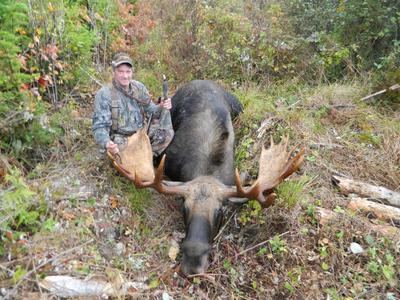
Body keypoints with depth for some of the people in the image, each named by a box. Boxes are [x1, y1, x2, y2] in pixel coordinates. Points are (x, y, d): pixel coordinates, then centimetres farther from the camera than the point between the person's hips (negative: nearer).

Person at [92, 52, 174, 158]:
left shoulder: (139, 87, 0)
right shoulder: (104, 94, -15)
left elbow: (150, 111, 8)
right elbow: (99, 127, -18)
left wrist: (161, 107, -16)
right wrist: (106, 143, -40)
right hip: (120, 138, -5)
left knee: (167, 133, -9)